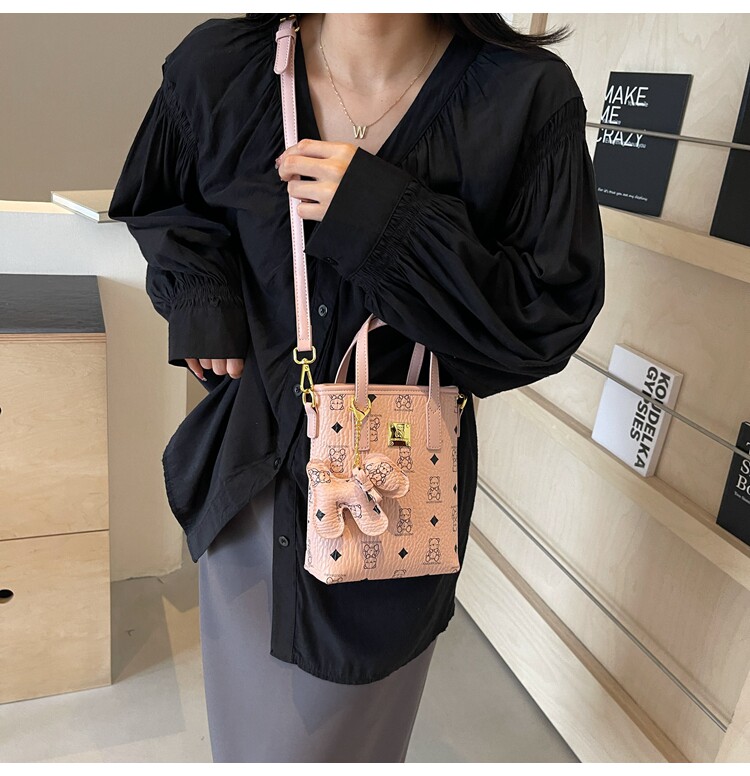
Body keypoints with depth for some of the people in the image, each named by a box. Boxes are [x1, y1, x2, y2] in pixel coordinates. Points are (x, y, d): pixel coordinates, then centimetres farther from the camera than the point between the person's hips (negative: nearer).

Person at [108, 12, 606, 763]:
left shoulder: (528, 97, -17)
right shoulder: (217, 66, -10)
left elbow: (552, 317, -15)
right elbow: (159, 202, 10)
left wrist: (388, 222, -27)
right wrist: (198, 290, -10)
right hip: (254, 475, 3)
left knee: (345, 730, 22)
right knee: (250, 720, 27)